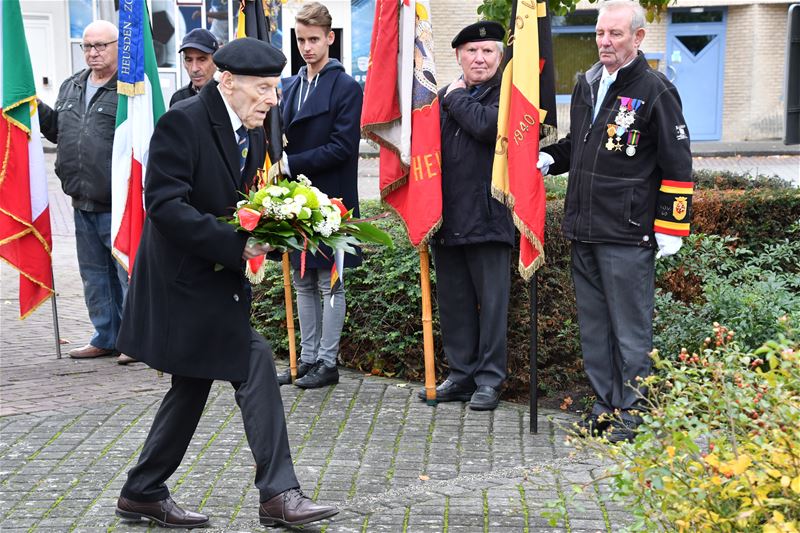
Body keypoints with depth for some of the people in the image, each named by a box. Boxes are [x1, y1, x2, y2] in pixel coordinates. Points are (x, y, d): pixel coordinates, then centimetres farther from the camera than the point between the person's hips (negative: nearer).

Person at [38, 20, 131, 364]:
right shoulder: (71, 88, 15)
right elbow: (57, 130, 26)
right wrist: (36, 108, 11)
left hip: (118, 204, -8)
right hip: (83, 202, 8)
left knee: (128, 273, -1)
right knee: (94, 274, 15)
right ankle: (106, 337, 27)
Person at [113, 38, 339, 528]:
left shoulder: (253, 135, 9)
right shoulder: (183, 122, -17)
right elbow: (165, 205, -24)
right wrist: (236, 245, -27)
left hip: (217, 281, 10)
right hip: (184, 280, -9)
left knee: (193, 387, 15)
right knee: (255, 363, -13)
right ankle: (278, 493, -7)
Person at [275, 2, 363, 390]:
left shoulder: (346, 88, -8)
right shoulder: (290, 87, 12)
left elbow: (342, 147, -15)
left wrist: (291, 164, -17)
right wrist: (279, 172, -2)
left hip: (330, 200, -7)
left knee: (330, 283, 2)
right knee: (303, 282, 12)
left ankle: (327, 363, 10)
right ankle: (308, 358, 22)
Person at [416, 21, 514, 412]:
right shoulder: (444, 96, 14)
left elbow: (488, 126, -23)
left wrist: (458, 98, -8)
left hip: (488, 215, -6)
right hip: (447, 217, 6)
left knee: (491, 301, 2)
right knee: (453, 302, 11)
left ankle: (489, 379, 10)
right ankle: (461, 375, 21)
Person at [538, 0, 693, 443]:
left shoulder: (655, 91, -8)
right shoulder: (586, 86, 13)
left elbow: (677, 167, -8)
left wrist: (670, 228, -11)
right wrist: (548, 158, 9)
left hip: (627, 235, -7)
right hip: (584, 231, 7)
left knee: (630, 329, 1)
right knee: (594, 325, 14)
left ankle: (631, 411, 11)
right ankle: (605, 404, 25)